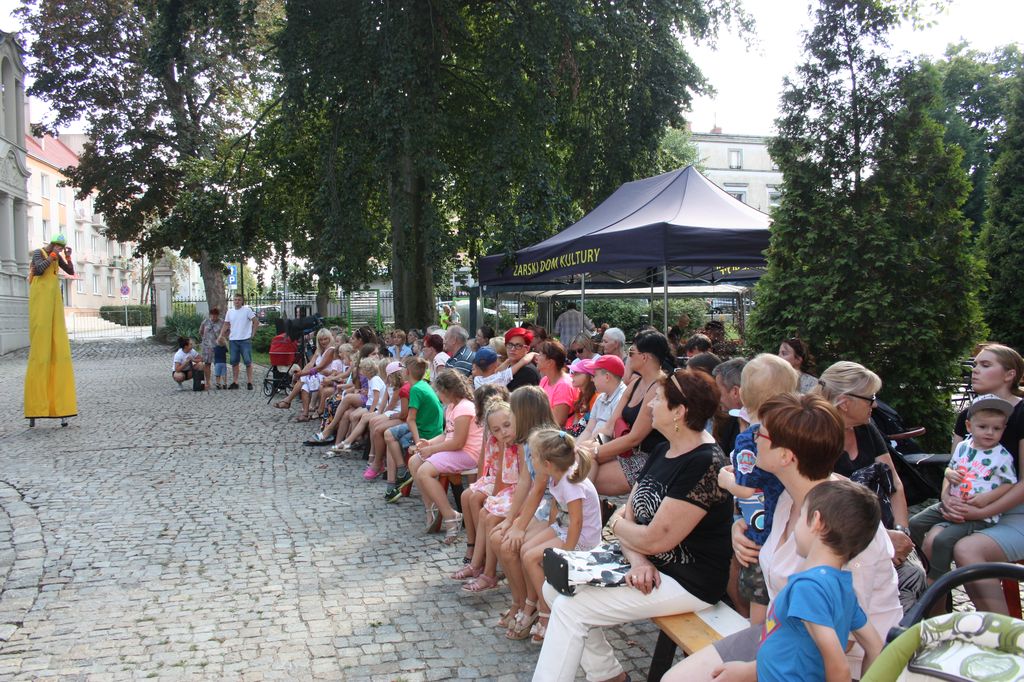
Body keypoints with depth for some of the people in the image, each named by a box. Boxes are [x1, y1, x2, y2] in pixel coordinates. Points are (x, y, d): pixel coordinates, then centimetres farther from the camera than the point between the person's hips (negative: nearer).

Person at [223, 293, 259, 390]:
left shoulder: (247, 310, -3)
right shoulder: (230, 312, 10)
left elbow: (256, 322, -3)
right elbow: (226, 325, 17)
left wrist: (252, 333, -5)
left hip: (245, 340, -4)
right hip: (233, 340, 4)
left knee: (248, 362, -3)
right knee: (234, 362, 8)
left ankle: (249, 382, 3)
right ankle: (235, 382, 14)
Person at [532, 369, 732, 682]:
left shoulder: (704, 463, -22)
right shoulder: (662, 451, 8)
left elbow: (655, 540, -23)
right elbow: (628, 513, 5)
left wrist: (616, 525, -3)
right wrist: (637, 560, -14)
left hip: (687, 582, -9)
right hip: (650, 567, 10)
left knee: (570, 607, -17)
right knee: (556, 586, 2)